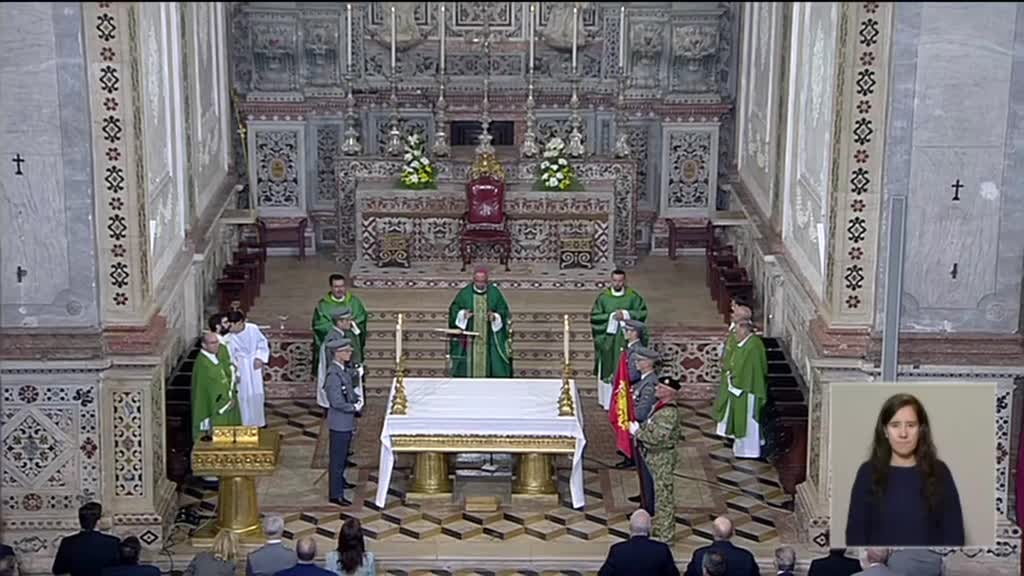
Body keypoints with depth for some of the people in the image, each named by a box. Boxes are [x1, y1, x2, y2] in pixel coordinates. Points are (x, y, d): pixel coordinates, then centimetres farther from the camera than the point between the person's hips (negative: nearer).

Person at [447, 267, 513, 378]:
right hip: (469, 338, 0)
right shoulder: (464, 293, -2)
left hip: (490, 338, 0)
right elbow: (454, 310, 4)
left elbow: (504, 311, 3)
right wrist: (463, 314, -16)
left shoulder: (495, 293, -1)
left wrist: (495, 317, -17)